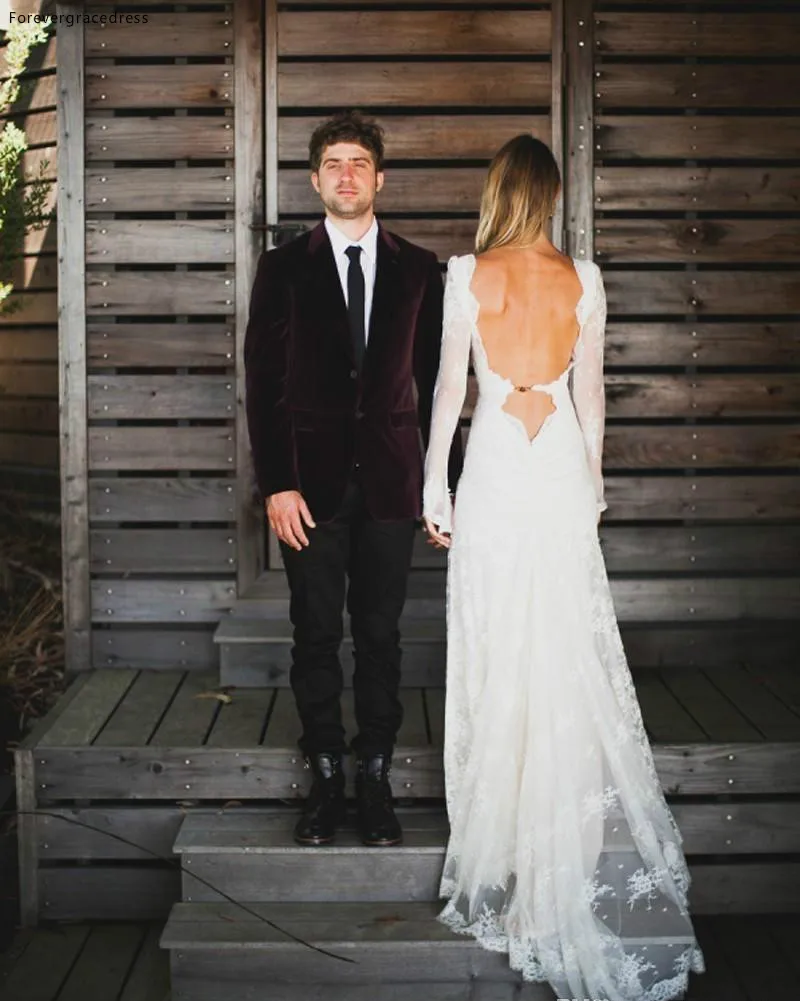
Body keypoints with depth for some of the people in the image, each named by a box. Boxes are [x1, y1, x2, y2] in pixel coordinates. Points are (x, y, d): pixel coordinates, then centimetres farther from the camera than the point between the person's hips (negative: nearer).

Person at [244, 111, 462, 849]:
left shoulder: (418, 270, 7)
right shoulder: (283, 268, 4)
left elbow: (435, 380, 7)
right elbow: (263, 382, 0)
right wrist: (276, 485, -8)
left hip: (389, 478, 1)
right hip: (311, 482, 0)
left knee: (380, 635, 6)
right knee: (316, 635, 6)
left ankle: (376, 781, 17)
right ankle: (325, 781, 18)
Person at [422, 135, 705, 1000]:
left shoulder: (467, 274, -4)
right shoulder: (583, 277, 1)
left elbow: (449, 383, -3)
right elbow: (590, 389, 5)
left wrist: (434, 477, 5)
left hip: (493, 466, -2)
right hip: (561, 467, 2)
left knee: (495, 647, 5)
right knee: (568, 650, 9)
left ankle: (503, 836, 14)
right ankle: (574, 826, 19)